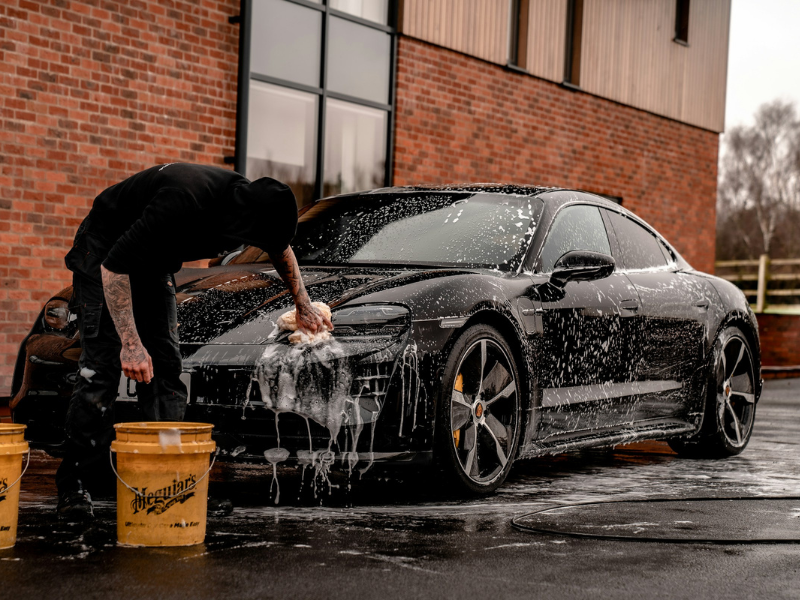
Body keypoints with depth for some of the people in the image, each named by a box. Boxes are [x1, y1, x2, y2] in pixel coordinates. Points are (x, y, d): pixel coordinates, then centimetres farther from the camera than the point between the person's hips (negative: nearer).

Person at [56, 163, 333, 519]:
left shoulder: (248, 199, -16)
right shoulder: (185, 204, -40)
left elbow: (280, 249, 10)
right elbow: (113, 266, -34)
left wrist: (303, 306, 17)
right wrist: (131, 343, -35)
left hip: (154, 262, 7)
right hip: (104, 256, -7)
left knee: (166, 367, -2)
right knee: (101, 366, -13)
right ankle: (72, 484, -8)